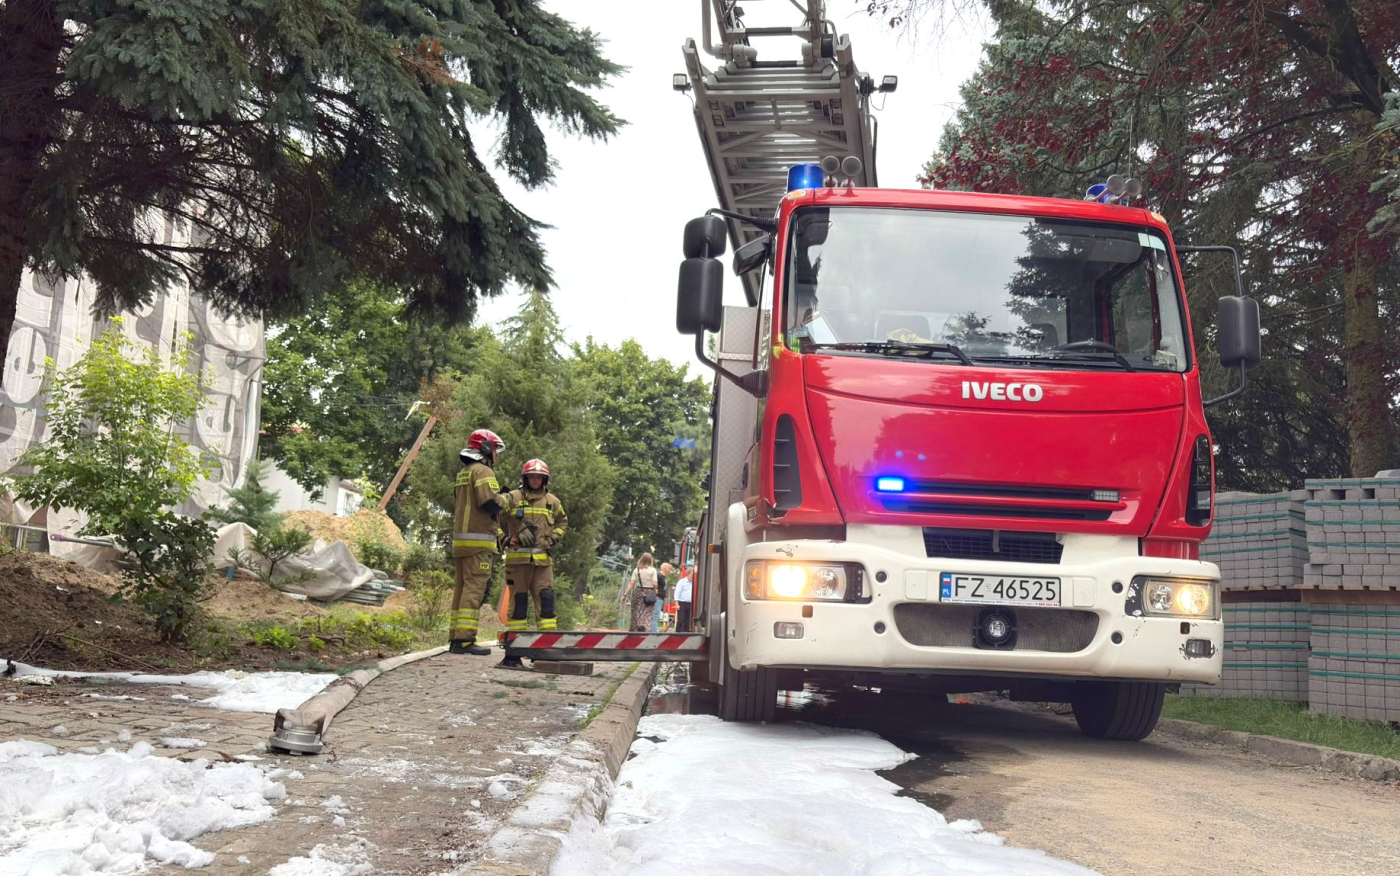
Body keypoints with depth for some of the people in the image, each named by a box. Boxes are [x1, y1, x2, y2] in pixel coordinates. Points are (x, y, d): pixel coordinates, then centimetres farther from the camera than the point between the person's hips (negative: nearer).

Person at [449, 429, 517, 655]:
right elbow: (490, 502, -20)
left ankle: (455, 638, 10)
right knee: (474, 588, -12)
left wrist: (498, 499, 17)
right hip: (478, 540, -10)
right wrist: (506, 499, -1)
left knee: (462, 588, 10)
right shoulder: (482, 471, -8)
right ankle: (465, 639, -17)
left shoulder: (463, 473, 22)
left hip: (460, 539, 10)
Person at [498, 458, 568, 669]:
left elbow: (562, 523, 28)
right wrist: (505, 538, -2)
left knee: (546, 600, -3)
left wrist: (553, 538, 11)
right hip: (517, 558, -2)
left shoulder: (552, 501, 13)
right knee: (518, 602, 1)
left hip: (542, 560, 2)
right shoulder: (512, 498, 4)